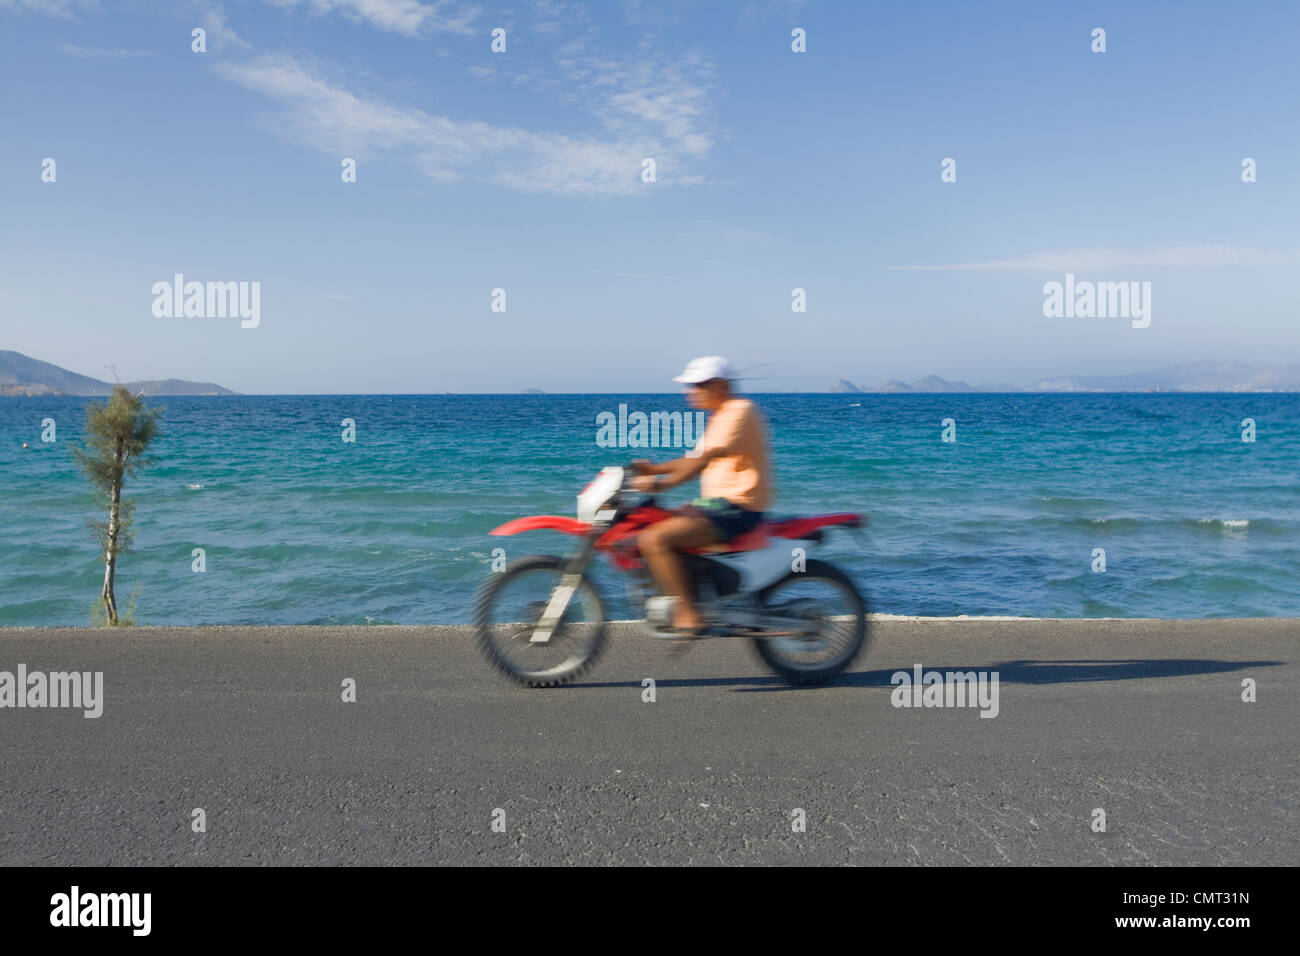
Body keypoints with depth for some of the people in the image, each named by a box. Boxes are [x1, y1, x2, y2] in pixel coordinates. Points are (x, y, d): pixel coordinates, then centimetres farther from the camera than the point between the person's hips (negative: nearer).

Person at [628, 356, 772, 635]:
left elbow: (706, 458, -24)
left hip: (735, 508, -11)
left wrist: (662, 483, -29)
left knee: (654, 539, -22)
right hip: (717, 502, 11)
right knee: (652, 525, 13)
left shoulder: (740, 411, -13)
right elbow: (697, 458, 20)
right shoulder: (722, 415, 19)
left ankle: (689, 616, -18)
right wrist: (656, 469, 8)